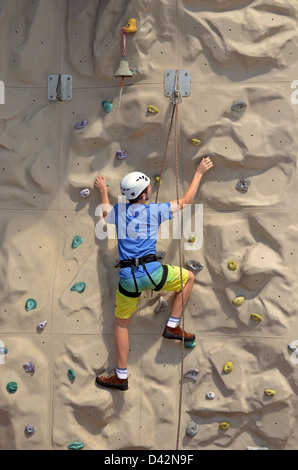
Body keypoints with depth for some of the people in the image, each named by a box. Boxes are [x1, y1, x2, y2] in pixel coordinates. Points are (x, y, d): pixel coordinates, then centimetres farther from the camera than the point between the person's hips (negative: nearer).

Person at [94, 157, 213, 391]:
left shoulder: (118, 211, 7)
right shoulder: (155, 211, 0)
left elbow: (106, 213, 34)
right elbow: (186, 200, 12)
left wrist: (103, 190, 49)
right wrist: (199, 172, 23)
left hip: (128, 277, 3)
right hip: (152, 272, -3)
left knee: (121, 324, 17)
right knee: (188, 277, 23)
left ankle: (121, 376, 19)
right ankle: (172, 326, 21)